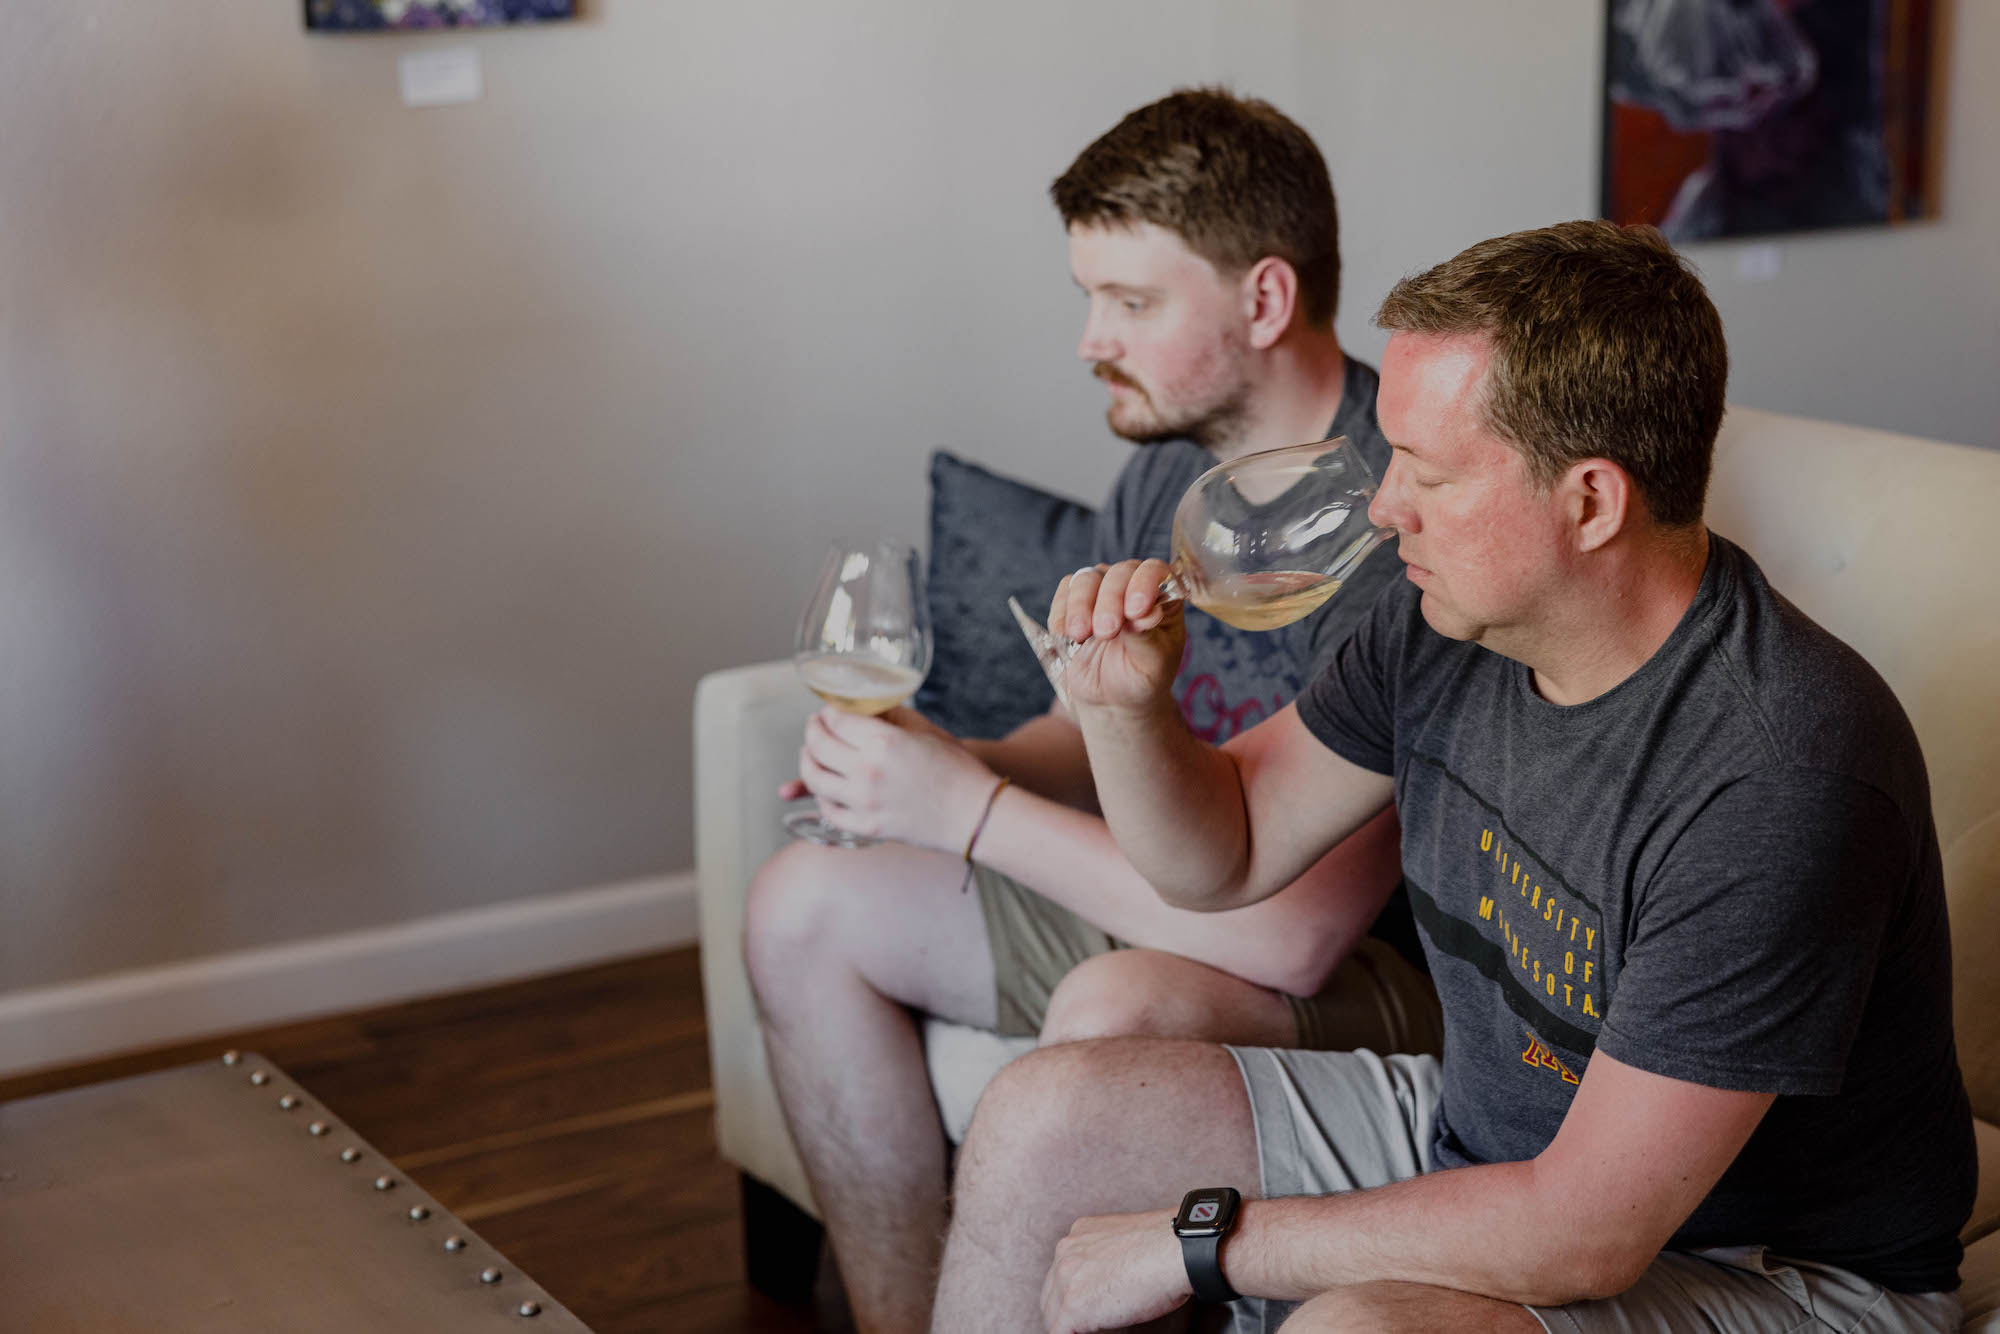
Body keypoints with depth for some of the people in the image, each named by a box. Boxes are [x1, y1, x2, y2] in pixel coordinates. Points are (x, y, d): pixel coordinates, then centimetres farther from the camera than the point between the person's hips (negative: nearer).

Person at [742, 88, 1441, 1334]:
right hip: (1163, 897, 9)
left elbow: (1289, 934, -31)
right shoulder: (1171, 461, 1)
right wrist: (939, 762, -9)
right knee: (806, 908, 5)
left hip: (1380, 965, -9)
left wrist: (968, 807, -25)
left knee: (1112, 1015, -38)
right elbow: (1101, 735, 14)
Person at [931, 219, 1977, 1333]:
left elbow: (1585, 1236, -31)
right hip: (1477, 1139, 8)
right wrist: (1124, 704, -16)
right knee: (1047, 1115, 3)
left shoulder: (1777, 776, -32)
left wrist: (1199, 1241, -22)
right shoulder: (1449, 617, -8)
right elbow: (1227, 854, 7)